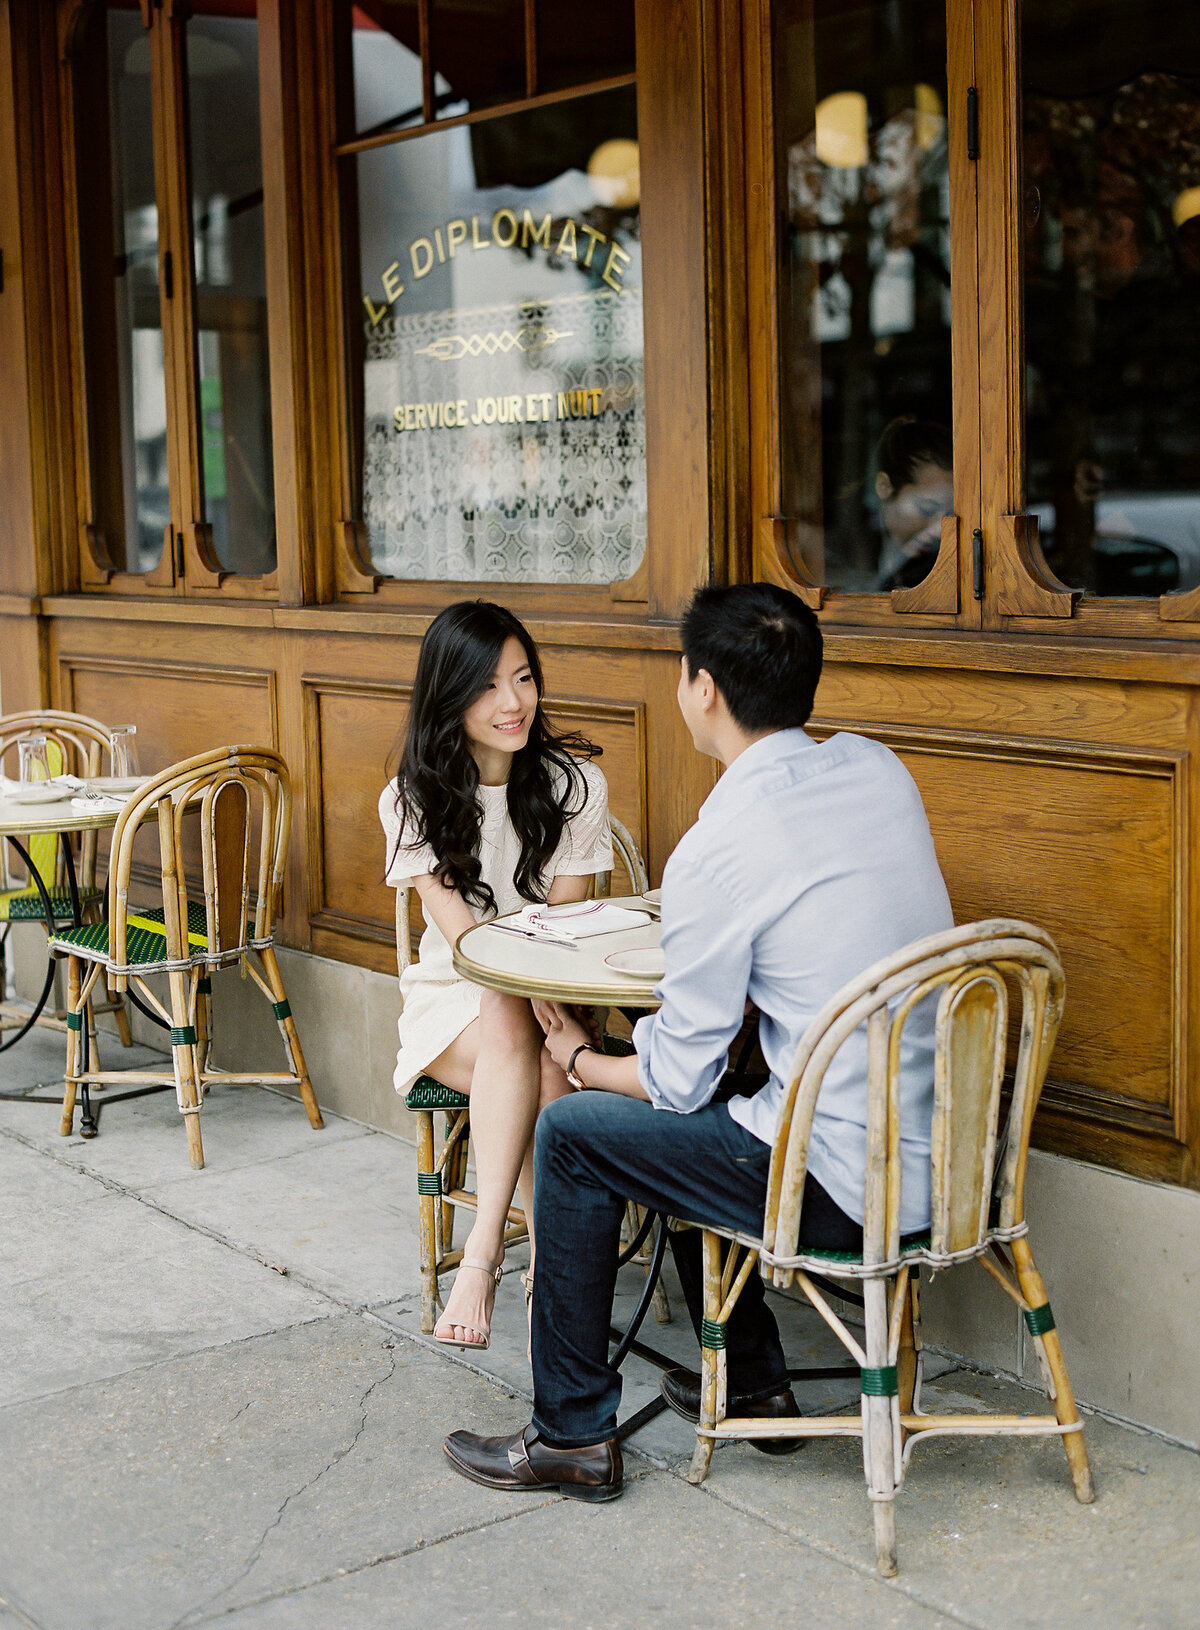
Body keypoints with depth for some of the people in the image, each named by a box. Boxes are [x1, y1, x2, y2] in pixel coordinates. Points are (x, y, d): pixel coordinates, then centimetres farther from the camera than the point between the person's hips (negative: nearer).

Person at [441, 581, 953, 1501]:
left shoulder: (715, 854, -19)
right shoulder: (878, 768, 3)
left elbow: (679, 1080, -9)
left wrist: (580, 1060, 11)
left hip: (845, 1185, -8)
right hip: (937, 1149, 8)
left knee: (574, 1133, 6)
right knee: (700, 1117, 28)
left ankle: (574, 1435, 17)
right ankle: (753, 1383, 37)